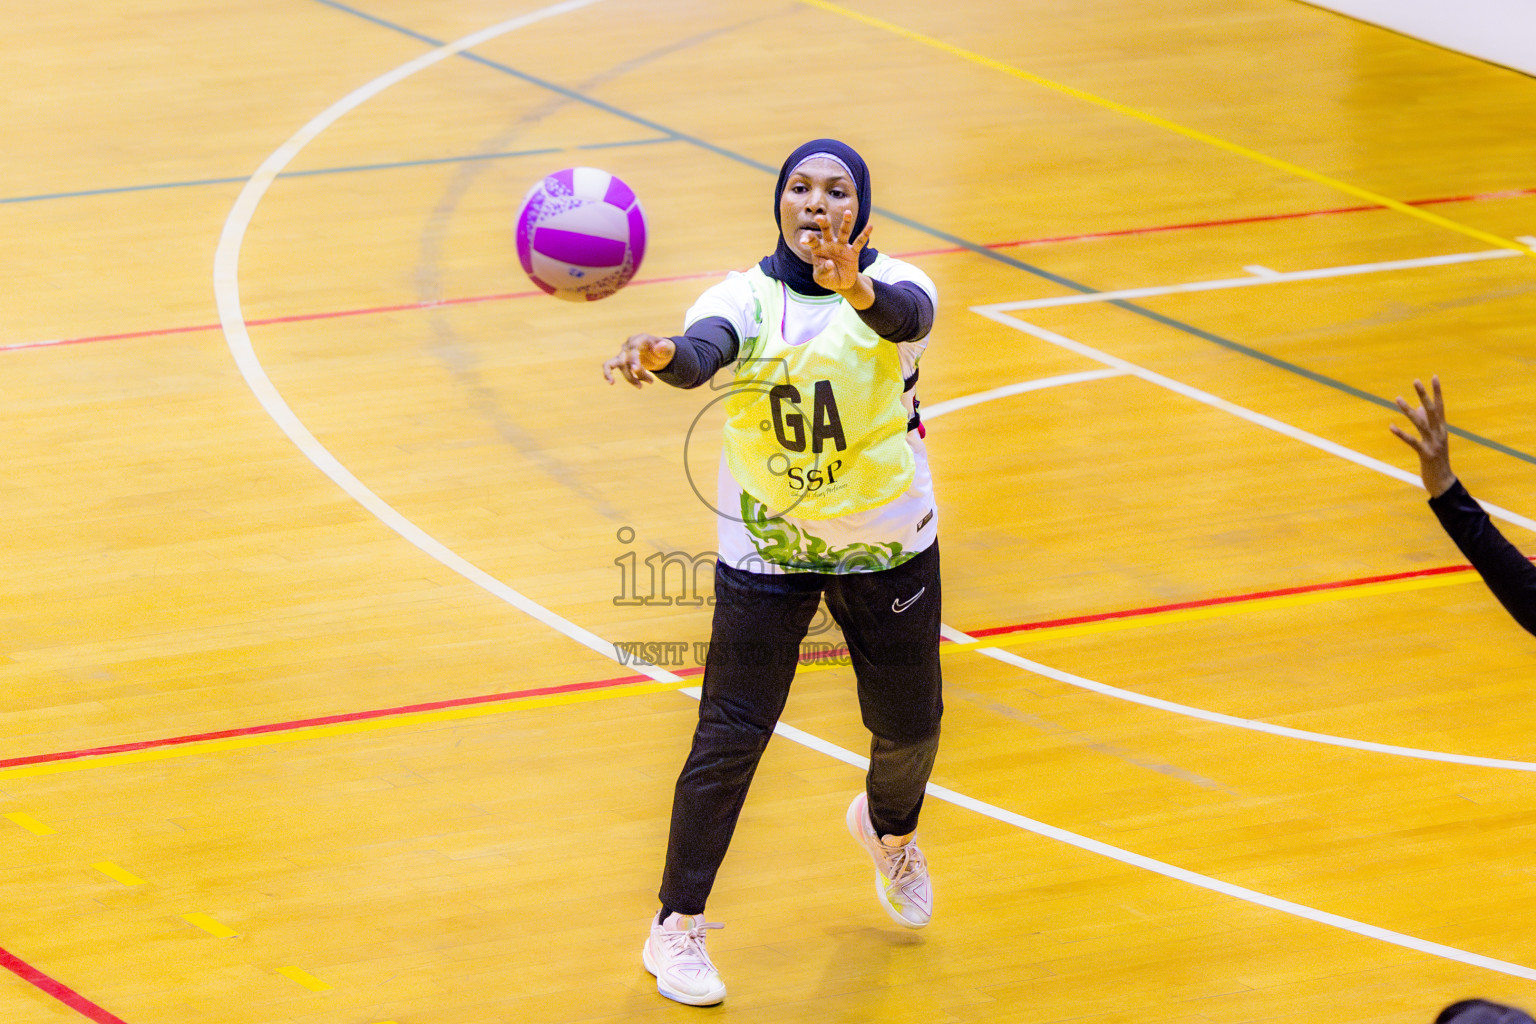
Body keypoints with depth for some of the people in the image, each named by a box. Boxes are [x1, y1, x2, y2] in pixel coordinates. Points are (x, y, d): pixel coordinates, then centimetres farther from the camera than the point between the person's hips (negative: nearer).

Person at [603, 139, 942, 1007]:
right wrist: (662, 355, -59)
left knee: (909, 725, 14)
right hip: (765, 552, -1)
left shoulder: (894, 284, -14)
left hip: (889, 546, 1)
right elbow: (705, 351, -34)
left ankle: (889, 826, 50)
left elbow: (908, 316, -38)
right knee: (730, 736, -7)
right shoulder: (745, 297, -13)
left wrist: (860, 290, -62)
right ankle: (678, 929, 6)